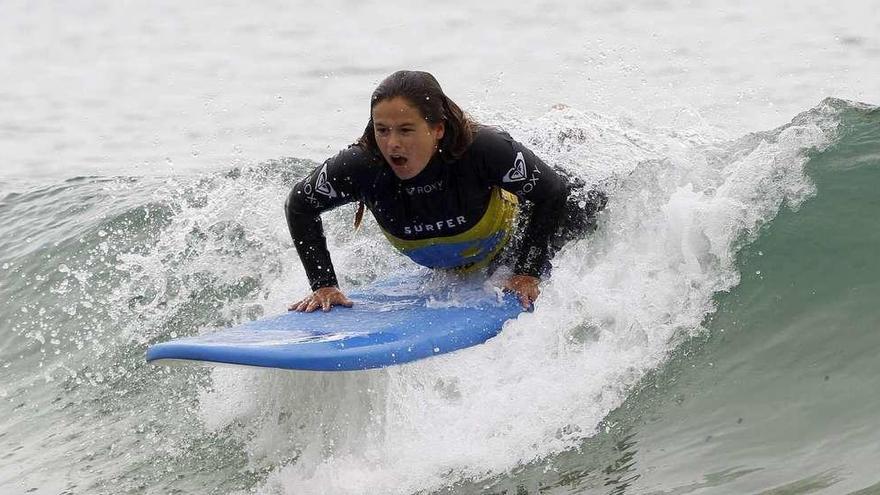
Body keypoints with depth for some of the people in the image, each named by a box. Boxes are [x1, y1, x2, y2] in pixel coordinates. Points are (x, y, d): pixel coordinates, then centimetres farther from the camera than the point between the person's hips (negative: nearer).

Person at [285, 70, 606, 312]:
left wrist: (529, 272, -31)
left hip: (513, 238, -4)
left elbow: (552, 195, -32)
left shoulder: (481, 149, -45)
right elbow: (300, 206, -21)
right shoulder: (360, 166, -39)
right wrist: (323, 284, -25)